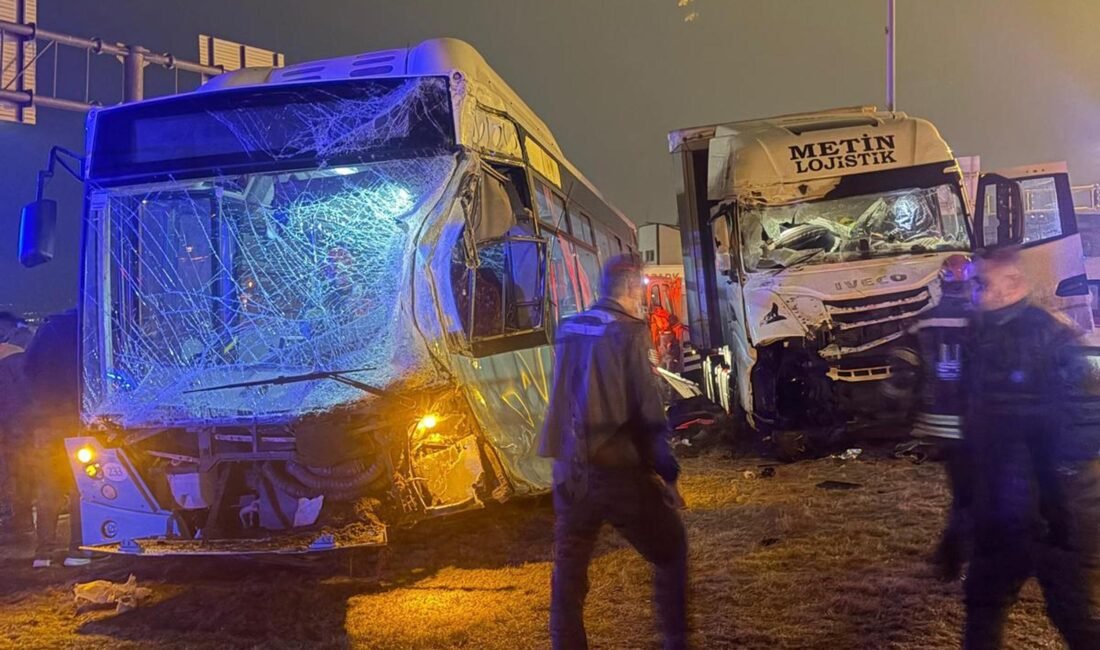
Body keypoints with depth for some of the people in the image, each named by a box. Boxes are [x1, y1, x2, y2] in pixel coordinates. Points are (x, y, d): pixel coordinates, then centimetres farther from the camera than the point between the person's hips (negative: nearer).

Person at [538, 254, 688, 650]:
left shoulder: (568, 330, 8)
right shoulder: (628, 332, -11)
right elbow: (648, 413, -12)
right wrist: (667, 470, -5)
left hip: (569, 472, 6)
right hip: (619, 472, -5)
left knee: (568, 570, 16)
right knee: (671, 554, 15)